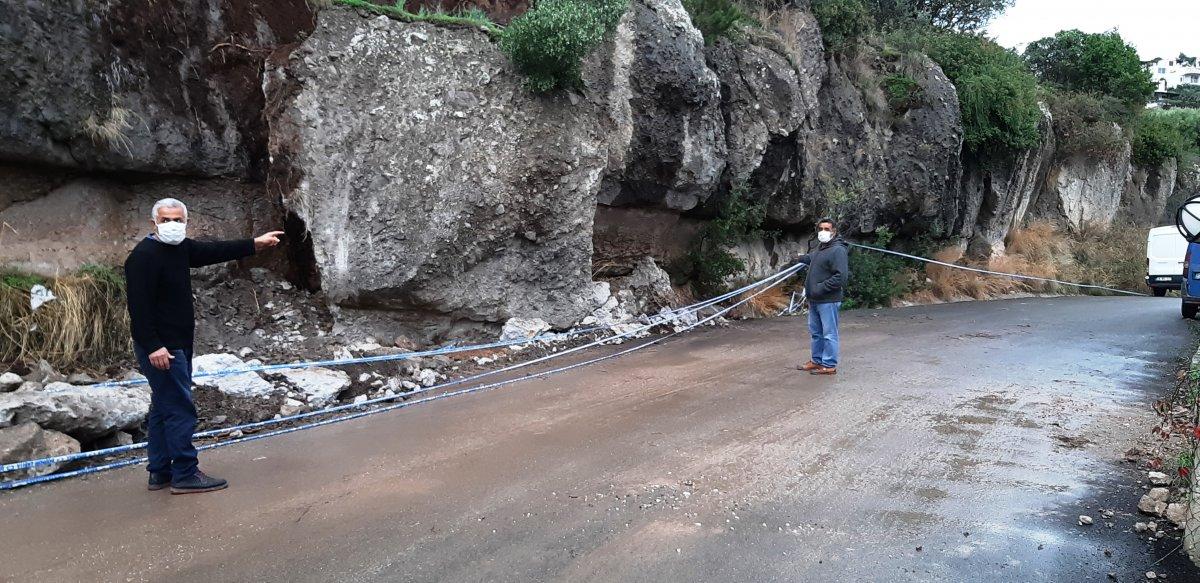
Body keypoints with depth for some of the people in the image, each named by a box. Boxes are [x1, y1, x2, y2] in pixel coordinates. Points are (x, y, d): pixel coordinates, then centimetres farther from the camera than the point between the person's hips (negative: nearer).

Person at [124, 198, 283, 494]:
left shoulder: (181, 248, 10)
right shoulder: (144, 256, -17)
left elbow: (215, 251, 16)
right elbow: (139, 306, -22)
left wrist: (255, 244, 12)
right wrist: (153, 346, -26)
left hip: (177, 344, 10)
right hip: (160, 348, -10)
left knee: (163, 408, 14)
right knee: (180, 408, -7)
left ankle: (160, 473, 23)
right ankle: (185, 475, -1)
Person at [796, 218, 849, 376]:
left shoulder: (838, 250, -15)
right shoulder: (820, 249, 14)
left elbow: (841, 277, -23)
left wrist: (820, 288, -23)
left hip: (828, 301, -9)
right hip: (814, 300, 9)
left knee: (829, 334, -2)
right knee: (816, 333, 17)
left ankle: (829, 365, 4)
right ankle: (817, 361, 28)